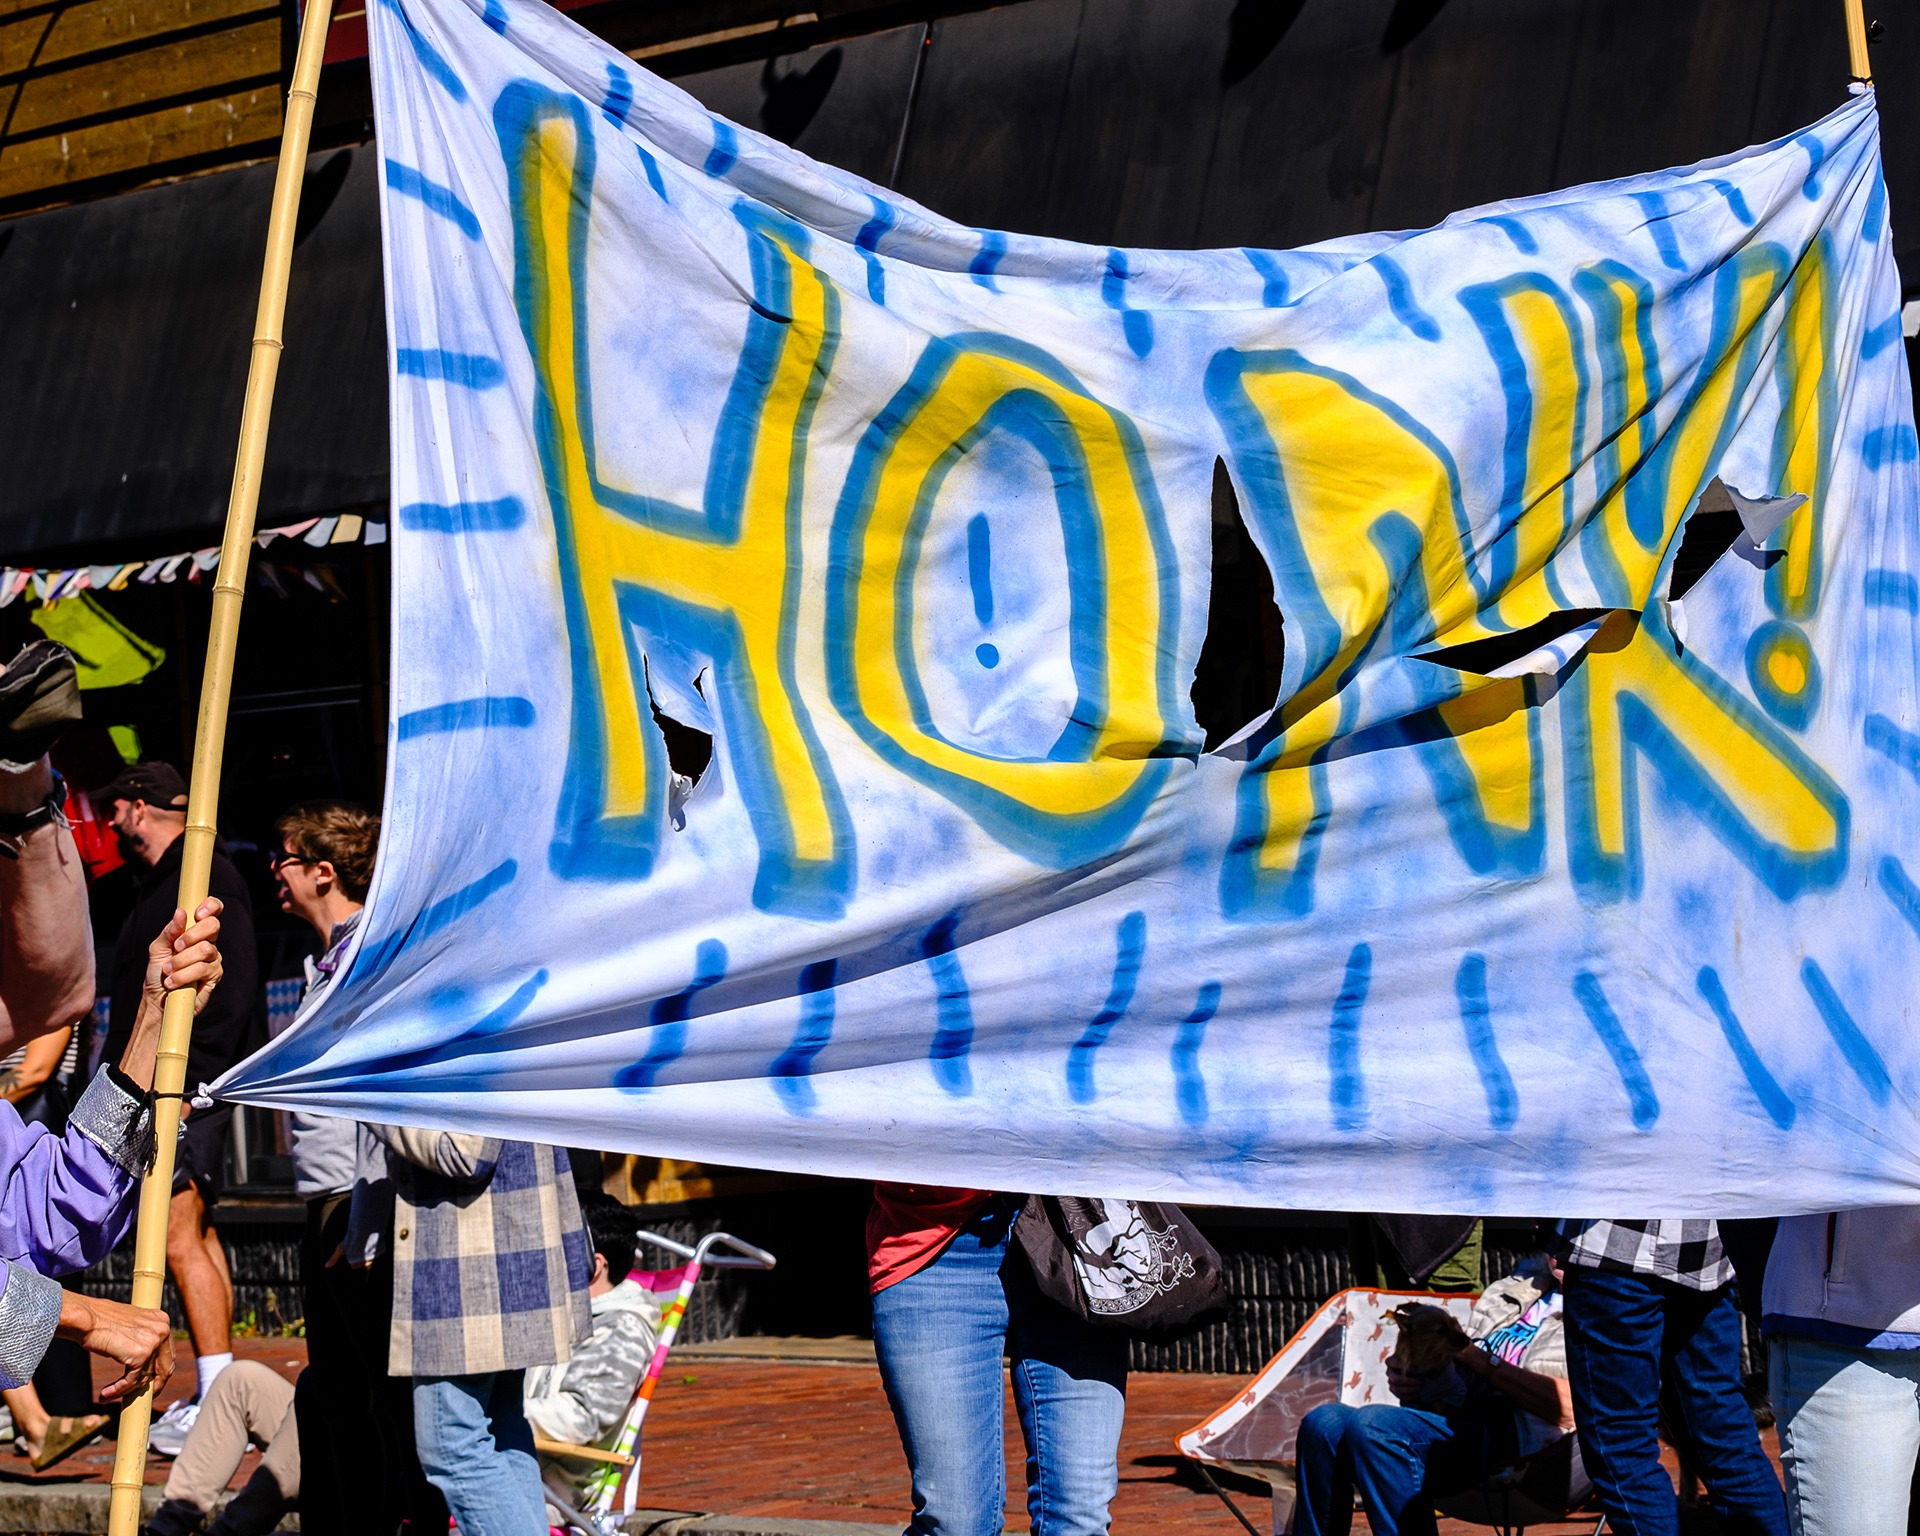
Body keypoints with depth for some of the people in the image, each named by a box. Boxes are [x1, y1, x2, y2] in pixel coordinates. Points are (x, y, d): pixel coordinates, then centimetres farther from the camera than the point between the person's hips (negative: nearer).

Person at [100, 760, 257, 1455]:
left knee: (181, 1238, -13)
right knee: (197, 1235, 9)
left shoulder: (210, 877, -10)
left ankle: (219, 1403, -13)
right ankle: (217, 1393, 13)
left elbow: (233, 993, -18)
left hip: (191, 1089, -10)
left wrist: (189, 1081, -22)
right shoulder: (157, 884, 19)